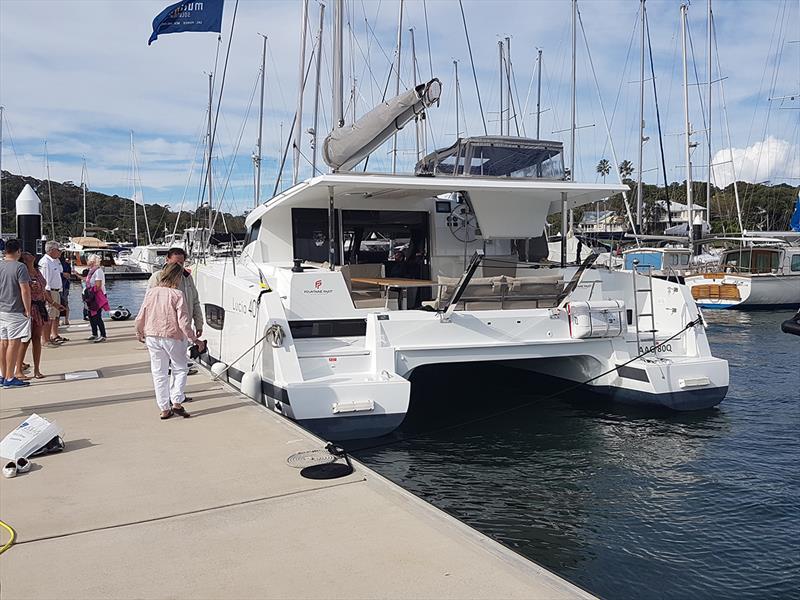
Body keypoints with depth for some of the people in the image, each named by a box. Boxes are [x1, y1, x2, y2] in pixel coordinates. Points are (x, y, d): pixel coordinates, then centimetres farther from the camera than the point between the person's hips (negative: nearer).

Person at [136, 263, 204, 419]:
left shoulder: (151, 292, 1)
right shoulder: (177, 295, -13)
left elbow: (140, 317, 6)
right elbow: (183, 322, -17)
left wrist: (139, 333, 24)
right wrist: (194, 339, -8)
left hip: (152, 337, 4)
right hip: (173, 337, -4)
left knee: (159, 373, 12)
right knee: (180, 369, 14)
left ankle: (164, 409, 16)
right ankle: (177, 403, 2)